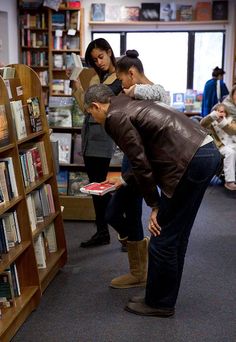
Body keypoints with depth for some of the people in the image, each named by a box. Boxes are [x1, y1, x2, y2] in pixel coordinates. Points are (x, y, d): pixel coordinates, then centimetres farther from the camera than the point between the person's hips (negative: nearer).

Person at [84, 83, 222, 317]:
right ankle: (165, 297, 31)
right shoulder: (132, 105, 23)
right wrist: (124, 180, 35)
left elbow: (140, 162, -8)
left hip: (190, 161, -10)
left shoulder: (115, 117, -5)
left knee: (162, 238, 4)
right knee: (176, 235, 18)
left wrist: (154, 206, -1)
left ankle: (158, 303, 19)